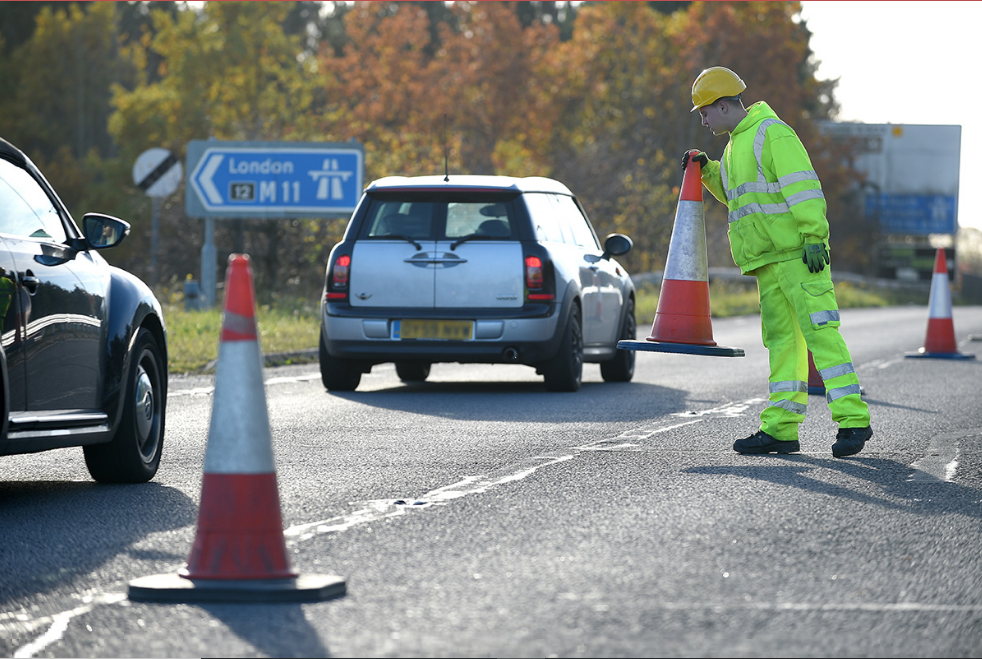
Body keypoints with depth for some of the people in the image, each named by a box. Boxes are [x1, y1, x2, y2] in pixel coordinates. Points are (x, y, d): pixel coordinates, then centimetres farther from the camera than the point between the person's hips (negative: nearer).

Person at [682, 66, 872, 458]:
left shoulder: (772, 134, -8)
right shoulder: (736, 145, 22)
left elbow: (803, 187, -16)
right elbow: (736, 195, 36)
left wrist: (814, 236, -23)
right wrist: (708, 172, 21)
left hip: (797, 254, -10)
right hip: (768, 262, 10)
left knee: (819, 331, -14)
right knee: (782, 340, 8)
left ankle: (852, 418, -17)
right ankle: (781, 428, 8)